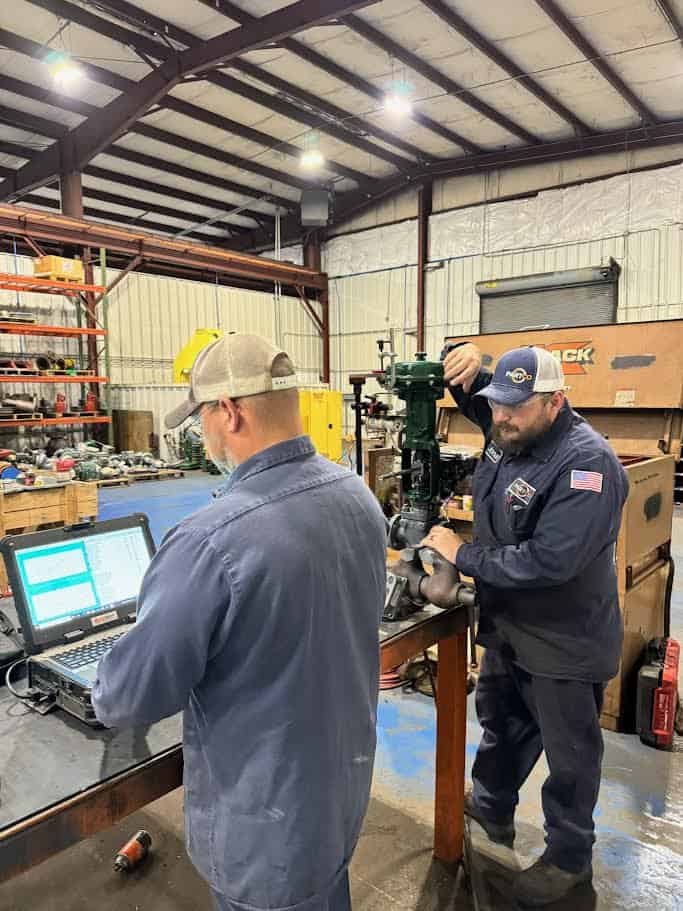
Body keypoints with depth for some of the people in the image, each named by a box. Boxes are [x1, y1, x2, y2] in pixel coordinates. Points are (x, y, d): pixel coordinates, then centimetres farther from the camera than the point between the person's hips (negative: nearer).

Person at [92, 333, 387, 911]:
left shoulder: (211, 542, -34)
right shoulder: (358, 495, -9)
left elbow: (131, 698, -22)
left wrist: (106, 698, 2)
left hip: (268, 814, -6)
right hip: (348, 769, 6)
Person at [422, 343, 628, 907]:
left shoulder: (586, 464, -29)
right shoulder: (511, 431, -5)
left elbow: (549, 560, -36)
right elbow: (473, 398, 14)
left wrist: (462, 554, -24)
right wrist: (471, 368, -11)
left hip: (565, 642, -8)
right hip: (509, 626, 8)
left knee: (569, 754, 15)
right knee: (500, 722, 27)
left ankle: (570, 858, 39)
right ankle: (492, 808, 53)